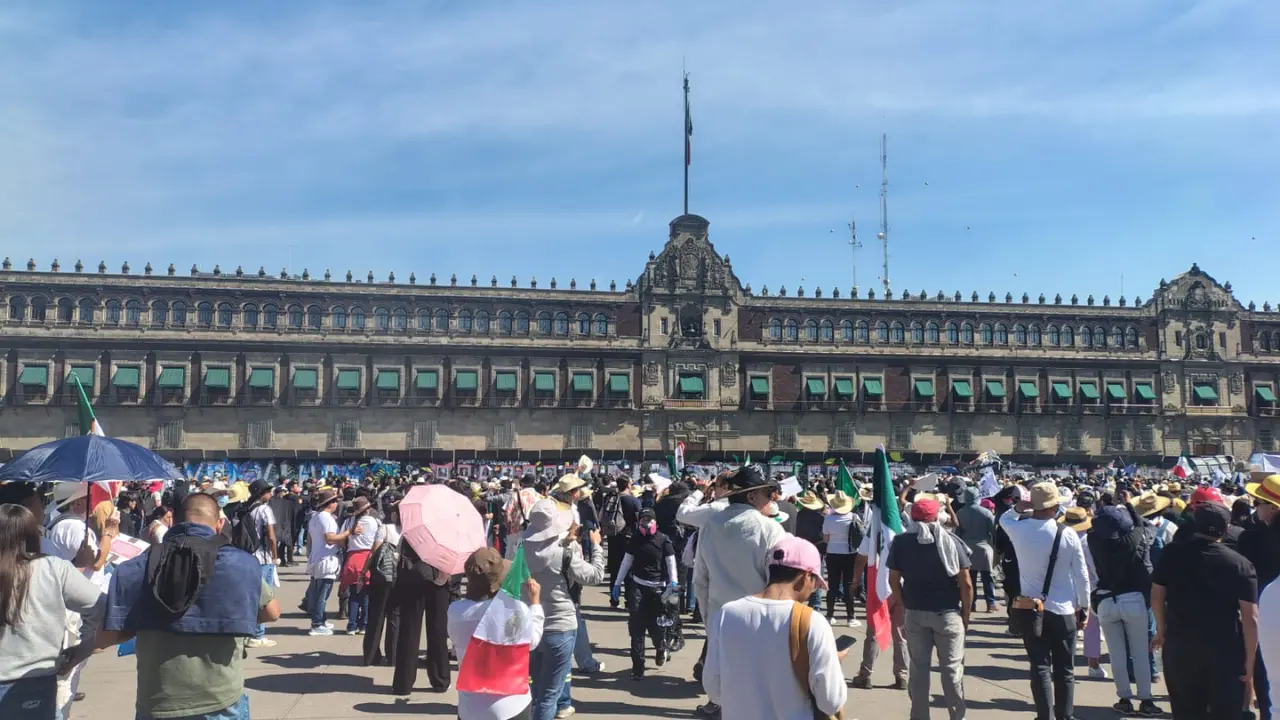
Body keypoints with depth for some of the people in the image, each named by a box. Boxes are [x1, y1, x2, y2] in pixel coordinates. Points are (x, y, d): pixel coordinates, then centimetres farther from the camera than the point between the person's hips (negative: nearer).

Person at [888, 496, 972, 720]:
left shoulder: (901, 542, -3)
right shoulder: (951, 541, -8)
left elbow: (894, 580, 0)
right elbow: (966, 584, -8)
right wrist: (966, 615, 2)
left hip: (915, 613, 2)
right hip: (948, 613, -1)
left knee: (918, 667, 10)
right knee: (952, 668, 9)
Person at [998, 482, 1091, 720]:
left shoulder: (1019, 530, -7)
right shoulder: (1068, 535, -10)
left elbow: (1004, 519, 19)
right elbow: (1082, 575, -3)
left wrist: (1019, 508, 1)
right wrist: (1084, 606, 9)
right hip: (1063, 610, -1)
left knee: (1040, 668, 5)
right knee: (1064, 670, 13)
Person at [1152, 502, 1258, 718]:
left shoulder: (1172, 553, -4)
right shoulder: (1241, 564, -9)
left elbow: (1156, 595, 0)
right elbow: (1250, 618, -11)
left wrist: (1161, 630, 15)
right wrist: (1249, 664, -6)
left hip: (1180, 646, 1)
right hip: (1226, 651, -1)